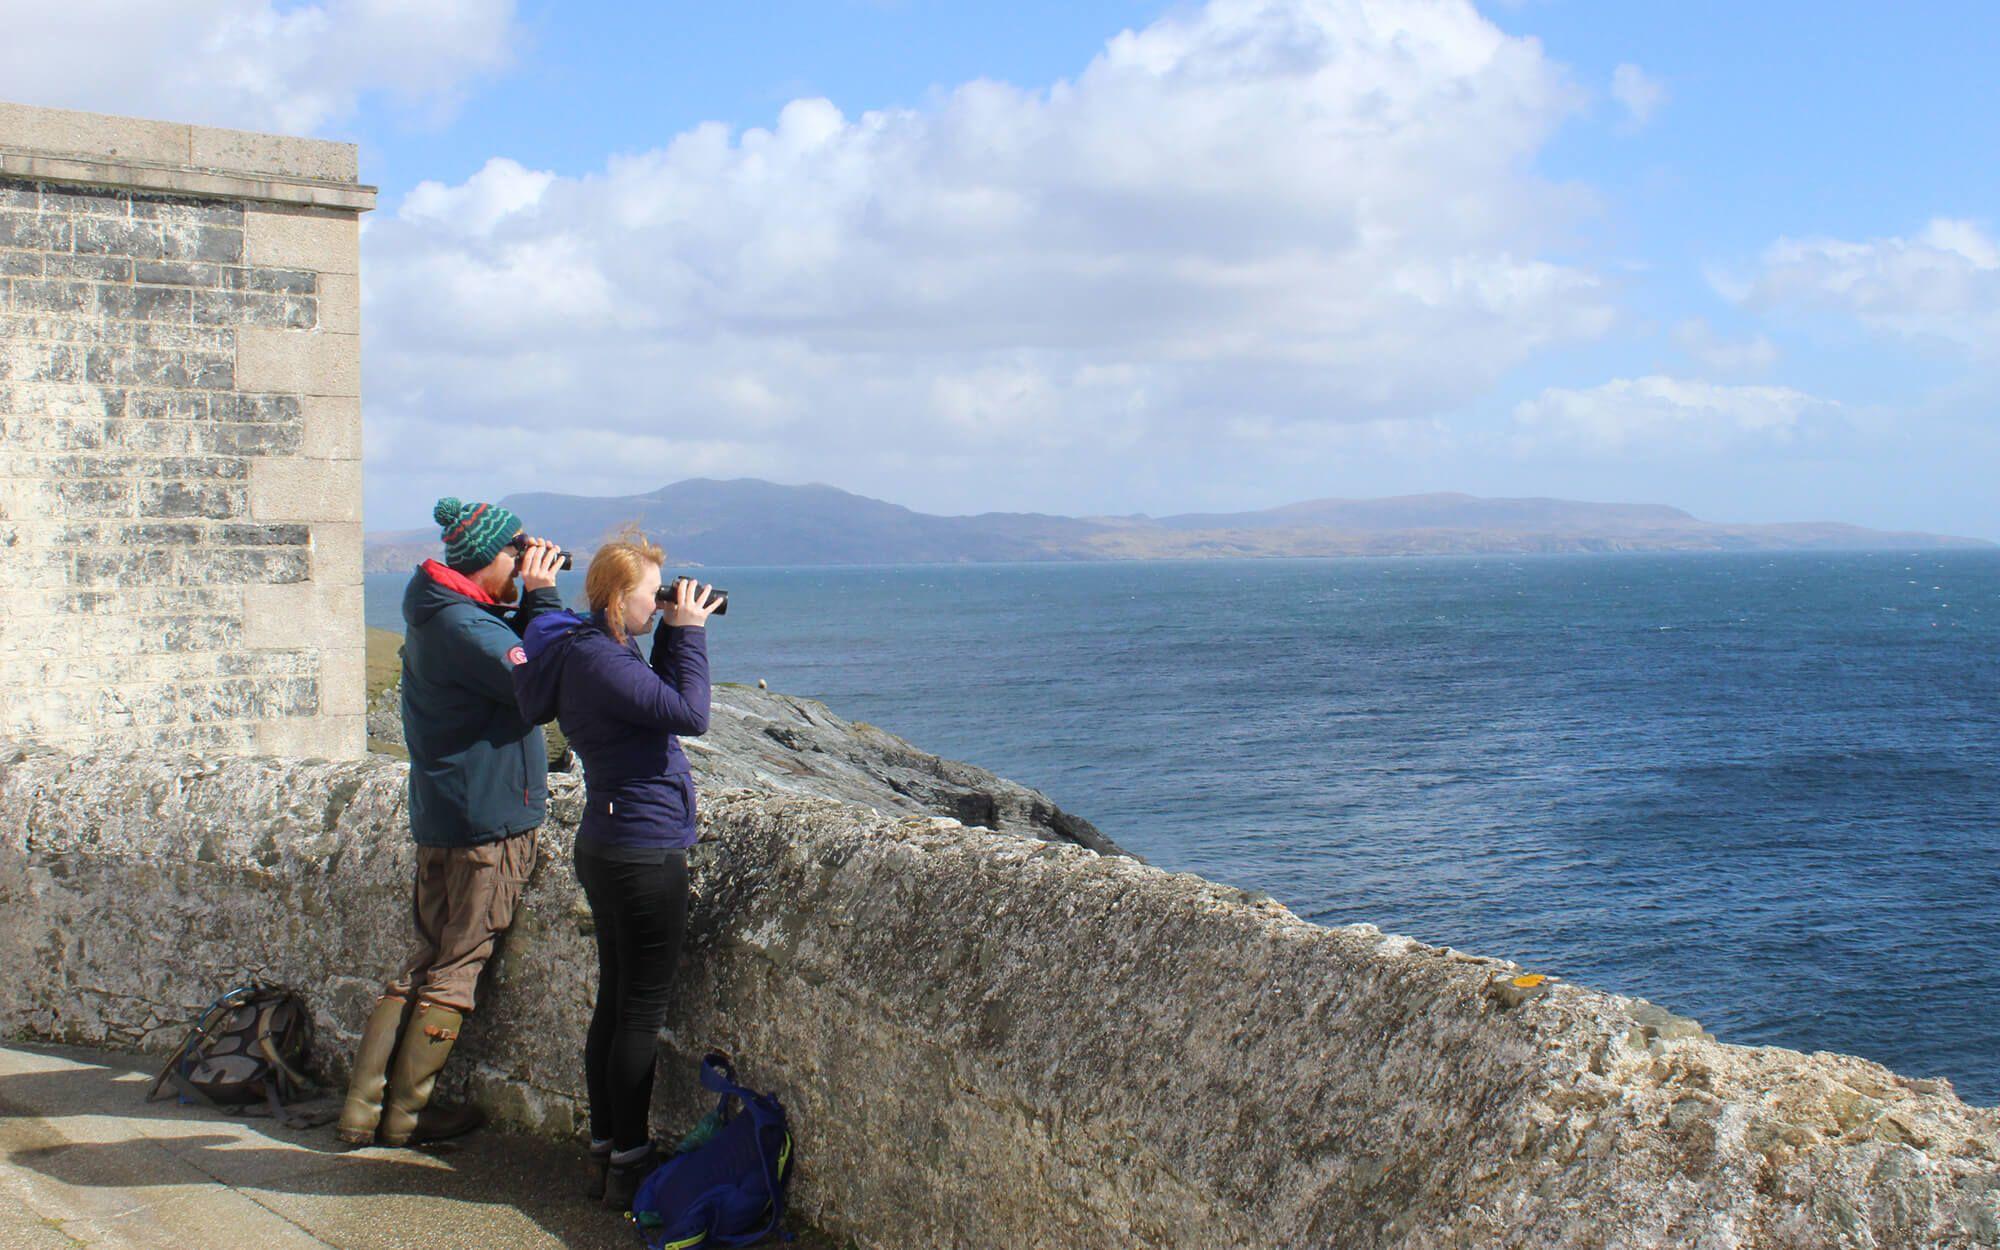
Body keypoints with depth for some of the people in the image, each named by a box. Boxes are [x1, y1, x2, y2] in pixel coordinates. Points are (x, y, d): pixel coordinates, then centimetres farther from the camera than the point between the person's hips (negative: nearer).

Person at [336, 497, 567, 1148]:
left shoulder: (440, 611, 11)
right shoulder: (461, 626, -20)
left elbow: (515, 651, 19)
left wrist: (530, 593, 5)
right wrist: (541, 594, -15)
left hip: (442, 815, 10)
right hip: (488, 819, -10)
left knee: (428, 958, 14)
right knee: (456, 969, 1)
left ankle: (364, 1106, 15)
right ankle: (404, 1113, 10)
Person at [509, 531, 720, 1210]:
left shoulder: (591, 650, 10)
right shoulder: (594, 657, -20)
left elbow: (656, 699, 20)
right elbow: (690, 715, -24)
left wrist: (672, 636, 9)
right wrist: (688, 633, -14)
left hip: (608, 849, 10)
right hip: (644, 855, -10)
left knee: (616, 1004, 15)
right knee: (641, 1013, -1)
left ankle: (607, 1152, 23)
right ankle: (629, 1165, 7)